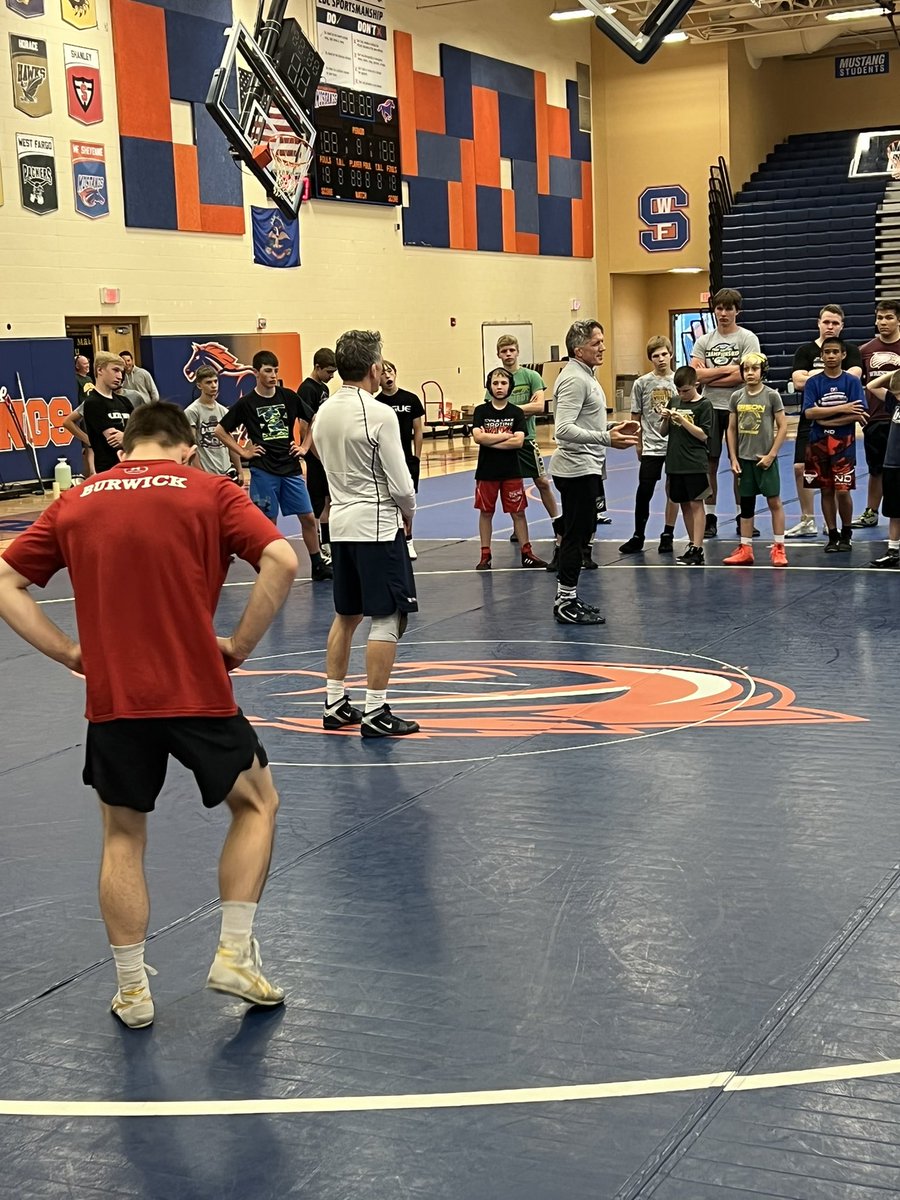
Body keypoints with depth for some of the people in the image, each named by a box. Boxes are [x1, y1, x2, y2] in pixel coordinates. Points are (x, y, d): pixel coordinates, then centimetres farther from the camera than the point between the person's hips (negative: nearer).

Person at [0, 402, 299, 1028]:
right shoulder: (208, 490, 1)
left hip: (113, 700, 2)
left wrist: (73, 654, 5)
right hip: (198, 692, -2)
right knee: (257, 803, 21)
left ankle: (132, 989, 21)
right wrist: (240, 644, -4)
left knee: (123, 839, 18)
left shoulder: (75, 502, 9)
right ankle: (235, 954, 15)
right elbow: (281, 561, -12)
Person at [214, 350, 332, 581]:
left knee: (308, 517, 4)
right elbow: (220, 431, 3)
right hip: (263, 471, -3)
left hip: (291, 468, 3)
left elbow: (308, 421, 17)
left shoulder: (289, 397, 3)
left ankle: (318, 566, 14)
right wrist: (243, 452, -1)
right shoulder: (246, 403, -3)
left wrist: (303, 446, 8)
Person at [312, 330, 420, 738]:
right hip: (377, 525, -8)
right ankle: (375, 713, -2)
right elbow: (400, 482, -15)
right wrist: (408, 513, 5)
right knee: (387, 618, -3)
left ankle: (335, 703, 22)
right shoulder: (378, 414, -15)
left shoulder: (323, 413, 8)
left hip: (341, 523, 8)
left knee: (346, 616, 17)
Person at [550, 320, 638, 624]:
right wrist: (606, 438, -32)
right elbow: (564, 429, -27)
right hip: (576, 469, -11)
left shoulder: (584, 376, 17)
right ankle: (565, 604, -1)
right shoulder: (574, 379, -17)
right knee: (576, 535, -6)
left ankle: (567, 600, 21)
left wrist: (613, 429, 14)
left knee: (580, 534, 14)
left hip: (585, 469, 11)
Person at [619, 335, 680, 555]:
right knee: (644, 492, -2)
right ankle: (638, 536, 10)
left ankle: (668, 535, 18)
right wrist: (638, 444, 6)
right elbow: (636, 417, 6)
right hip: (651, 447, -1)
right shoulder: (642, 383, 1)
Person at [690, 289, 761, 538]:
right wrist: (725, 369, -10)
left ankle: (743, 517, 12)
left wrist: (708, 376, -8)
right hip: (710, 408, 3)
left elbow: (742, 375, -13)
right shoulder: (703, 341, 9)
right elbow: (694, 374, -2)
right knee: (709, 463, 3)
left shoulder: (747, 339, -1)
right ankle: (710, 517, 10)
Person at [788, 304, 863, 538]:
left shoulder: (850, 350, 4)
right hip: (810, 419, 2)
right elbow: (798, 381, -10)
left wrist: (815, 376, -14)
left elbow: (854, 376, -15)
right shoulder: (805, 350, 5)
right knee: (800, 468, -1)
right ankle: (807, 522, 11)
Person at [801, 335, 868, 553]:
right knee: (826, 490, 6)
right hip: (818, 444, 2)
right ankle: (832, 535, 17)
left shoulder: (852, 382, 0)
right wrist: (842, 408, -13)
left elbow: (858, 415, -9)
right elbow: (809, 412, -9)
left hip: (844, 444, -2)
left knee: (842, 490, -5)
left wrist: (827, 421, -11)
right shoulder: (813, 382, 3)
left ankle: (846, 534, 14)